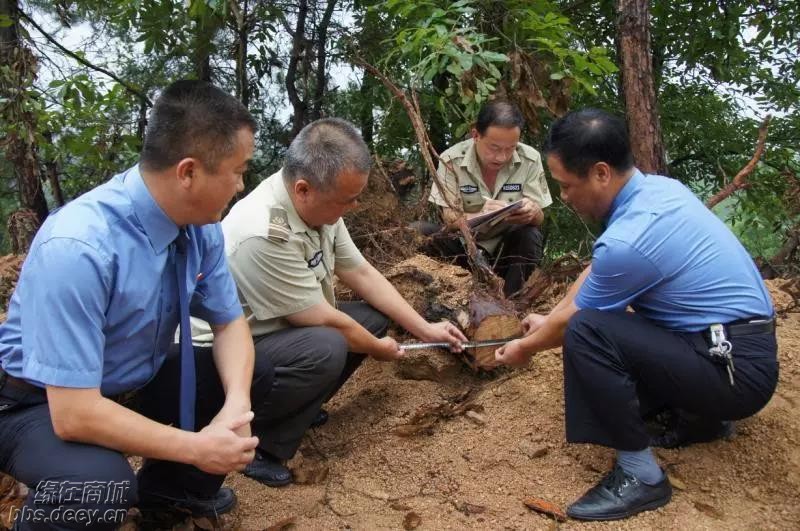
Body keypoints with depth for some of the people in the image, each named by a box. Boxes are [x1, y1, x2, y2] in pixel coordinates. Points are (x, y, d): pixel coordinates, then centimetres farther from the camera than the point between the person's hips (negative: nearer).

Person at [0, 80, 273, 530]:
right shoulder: (77, 248, -33)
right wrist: (196, 448, -25)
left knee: (255, 371, -8)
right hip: (43, 405, -7)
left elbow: (230, 322, -2)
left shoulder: (202, 226, -12)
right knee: (99, 485, -35)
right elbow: (74, 413, -32)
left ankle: (168, 490, 14)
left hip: (137, 382, 7)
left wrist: (236, 403, -21)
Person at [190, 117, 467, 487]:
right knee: (325, 348, -33)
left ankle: (300, 407, 10)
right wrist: (377, 349, -7)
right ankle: (254, 441, -11)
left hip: (286, 327, 9)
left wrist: (424, 328, -1)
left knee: (373, 316, 0)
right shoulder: (266, 234, -34)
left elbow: (361, 274, 1)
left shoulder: (317, 202, -8)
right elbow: (325, 322, -25)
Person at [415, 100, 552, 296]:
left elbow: (539, 218, -9)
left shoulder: (530, 159, -13)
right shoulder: (452, 160, -16)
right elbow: (449, 218, -17)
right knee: (419, 231, -25)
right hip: (464, 245, 0)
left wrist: (532, 212, -36)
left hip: (508, 247, 1)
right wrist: (480, 216, -41)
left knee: (530, 236, -31)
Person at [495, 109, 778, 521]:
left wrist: (526, 348, 10)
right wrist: (548, 319, 21)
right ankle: (702, 413, 21)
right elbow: (596, 271, 14)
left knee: (587, 331, -26)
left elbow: (574, 320, -8)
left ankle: (640, 475, -12)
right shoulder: (655, 188, 0)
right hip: (742, 345, 10)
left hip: (737, 370, -9)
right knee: (605, 310, 21)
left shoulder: (626, 241, -27)